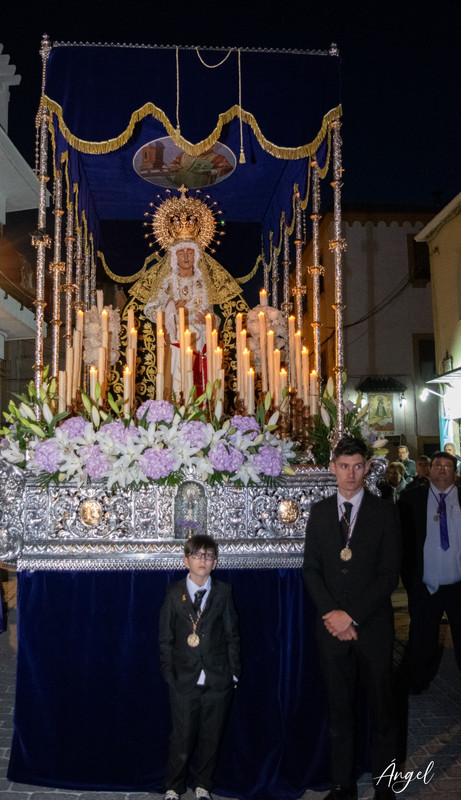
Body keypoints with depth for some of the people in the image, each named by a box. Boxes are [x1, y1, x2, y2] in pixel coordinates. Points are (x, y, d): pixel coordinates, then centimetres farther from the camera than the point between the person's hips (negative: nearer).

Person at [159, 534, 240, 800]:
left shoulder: (223, 592, 2)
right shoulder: (175, 593, 0)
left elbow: (232, 635, 4)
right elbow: (165, 638, 3)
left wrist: (234, 672, 0)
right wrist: (169, 673, -2)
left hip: (218, 680, 1)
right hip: (185, 679, -1)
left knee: (211, 738, 11)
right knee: (182, 739, 4)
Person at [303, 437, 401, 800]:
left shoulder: (385, 512, -3)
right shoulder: (319, 512, 6)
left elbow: (389, 574, -8)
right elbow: (311, 569, 5)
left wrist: (352, 615, -13)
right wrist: (332, 613, -8)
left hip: (373, 625, -2)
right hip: (333, 625, 2)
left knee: (382, 711, 8)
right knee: (339, 711, 11)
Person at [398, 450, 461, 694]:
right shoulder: (411, 499, -1)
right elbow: (402, 540, -1)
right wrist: (408, 579, -5)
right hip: (425, 587, 0)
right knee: (422, 642, 14)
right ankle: (419, 683, 34)